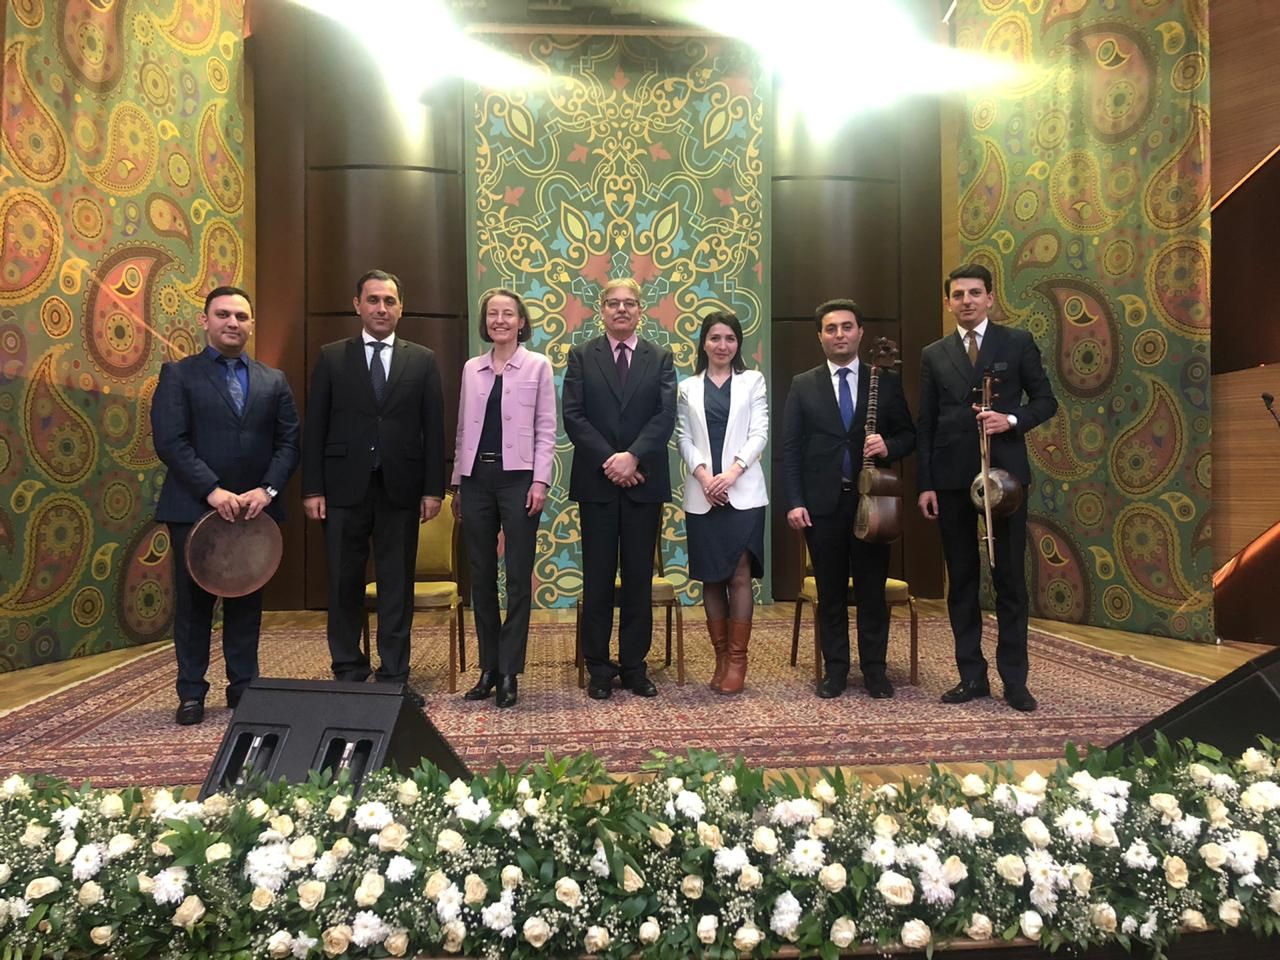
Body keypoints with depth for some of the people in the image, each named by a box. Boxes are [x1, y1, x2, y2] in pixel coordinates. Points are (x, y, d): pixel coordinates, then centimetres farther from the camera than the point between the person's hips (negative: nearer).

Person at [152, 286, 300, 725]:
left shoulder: (274, 381, 11)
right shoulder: (178, 374, 3)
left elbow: (289, 442, 5)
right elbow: (170, 442, -8)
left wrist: (267, 490, -10)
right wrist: (213, 490, -17)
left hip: (255, 509, 3)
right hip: (193, 508, -2)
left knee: (247, 601, 8)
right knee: (193, 601, 5)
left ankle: (244, 686, 18)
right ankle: (191, 692, 15)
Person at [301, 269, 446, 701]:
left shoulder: (422, 360, 8)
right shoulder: (332, 357, 7)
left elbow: (433, 429, 5)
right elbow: (315, 427, 3)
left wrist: (433, 488, -2)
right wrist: (312, 488, -3)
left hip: (400, 488, 0)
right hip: (345, 487, 0)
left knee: (397, 586, 5)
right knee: (344, 585, 6)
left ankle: (394, 676, 15)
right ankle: (348, 673, 19)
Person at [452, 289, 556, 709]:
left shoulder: (537, 365, 2)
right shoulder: (471, 368, 12)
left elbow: (546, 429, -1)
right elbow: (463, 428, 14)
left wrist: (540, 481, -11)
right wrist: (457, 483, 11)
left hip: (517, 478, -4)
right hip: (477, 478, 4)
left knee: (518, 578, 1)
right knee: (481, 577, 8)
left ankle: (509, 671, 9)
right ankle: (488, 667, 19)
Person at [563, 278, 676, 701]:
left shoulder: (660, 358, 8)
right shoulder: (581, 356, 6)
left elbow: (665, 416, -3)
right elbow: (573, 416, -3)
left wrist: (633, 456, -17)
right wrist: (608, 460, -14)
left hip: (644, 481, 1)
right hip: (596, 480, -1)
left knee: (639, 577, 6)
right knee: (597, 577, 4)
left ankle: (634, 665, 16)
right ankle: (598, 667, 14)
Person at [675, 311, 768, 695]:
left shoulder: (752, 381, 9)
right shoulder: (688, 387, 12)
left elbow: (759, 432, 0)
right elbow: (684, 438, 5)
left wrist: (733, 470, -14)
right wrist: (703, 474, -12)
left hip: (744, 492, -2)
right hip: (702, 495, 2)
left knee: (739, 576, -5)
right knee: (711, 578, 5)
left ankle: (737, 660, 4)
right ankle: (721, 658, 15)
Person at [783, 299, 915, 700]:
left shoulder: (887, 381, 7)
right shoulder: (803, 385, 6)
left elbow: (909, 435, 10)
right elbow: (790, 448, 2)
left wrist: (888, 446, -14)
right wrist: (795, 501, -7)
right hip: (823, 503, 0)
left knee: (872, 590, 6)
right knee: (830, 592, 7)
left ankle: (875, 669, 19)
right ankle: (835, 669, 18)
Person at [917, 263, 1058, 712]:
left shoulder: (1018, 342, 5)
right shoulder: (934, 354, 9)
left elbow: (1045, 401, 6)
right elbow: (925, 425, 7)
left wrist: (1011, 420, -15)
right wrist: (925, 484, 0)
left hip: (1005, 473, -2)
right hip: (951, 478, 2)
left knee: (1010, 578, 2)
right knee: (961, 580, 7)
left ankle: (1014, 679, 12)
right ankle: (972, 675, 16)